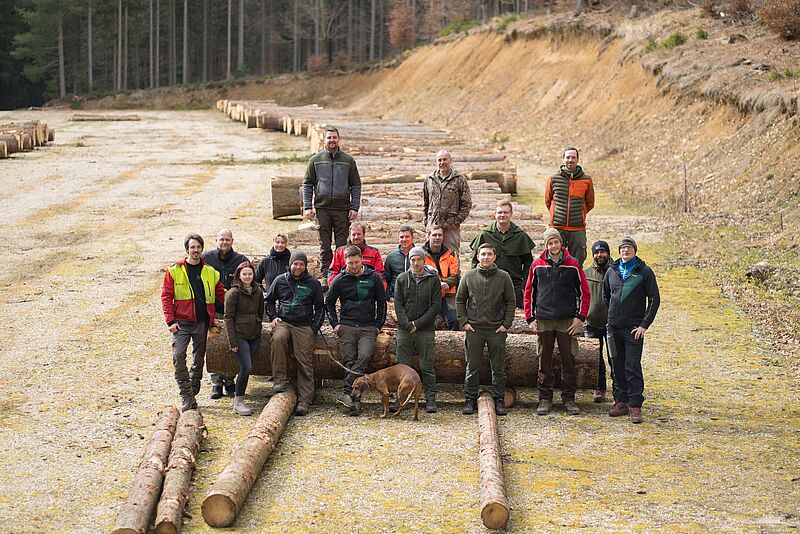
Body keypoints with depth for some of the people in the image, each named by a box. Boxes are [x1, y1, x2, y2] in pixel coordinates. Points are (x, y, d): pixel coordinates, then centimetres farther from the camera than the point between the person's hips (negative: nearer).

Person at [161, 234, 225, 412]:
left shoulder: (211, 273, 9)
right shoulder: (174, 271, 1)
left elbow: (221, 295, 16)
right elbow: (166, 297, 0)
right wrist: (170, 321, -9)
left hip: (202, 323, 3)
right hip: (182, 323, -3)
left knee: (199, 359, 8)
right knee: (178, 356, -16)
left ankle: (192, 394, 21)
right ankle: (186, 396, -11)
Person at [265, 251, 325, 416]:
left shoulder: (313, 284, 7)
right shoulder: (280, 280, 10)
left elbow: (320, 308, 13)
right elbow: (269, 300, 22)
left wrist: (314, 328, 2)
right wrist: (273, 317, 6)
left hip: (305, 326, -1)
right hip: (283, 322, 1)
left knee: (305, 362, -9)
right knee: (278, 339, -34)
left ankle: (304, 401, -8)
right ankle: (280, 380, -29)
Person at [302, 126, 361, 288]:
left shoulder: (348, 160, 5)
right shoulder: (316, 160, 6)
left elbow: (356, 185, 7)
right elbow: (307, 184, 8)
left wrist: (355, 208, -1)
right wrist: (307, 207, -2)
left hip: (342, 208, 0)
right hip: (322, 208, 1)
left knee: (342, 244, 0)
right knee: (324, 244, 3)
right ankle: (326, 275, 8)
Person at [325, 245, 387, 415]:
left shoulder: (373, 278, 4)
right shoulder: (339, 280, 5)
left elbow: (382, 302, 12)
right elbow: (329, 303, 17)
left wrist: (378, 325, 5)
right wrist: (335, 324, 7)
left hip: (368, 327, -1)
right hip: (346, 326, 1)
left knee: (365, 356, -24)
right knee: (349, 361, -7)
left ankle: (346, 392, -27)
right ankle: (352, 402, -8)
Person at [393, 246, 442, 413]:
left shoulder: (433, 279, 1)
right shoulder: (402, 279, 6)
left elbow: (436, 305, -3)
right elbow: (398, 304, 2)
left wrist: (418, 323, -10)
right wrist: (407, 324, -11)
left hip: (426, 329, -2)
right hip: (404, 329, 2)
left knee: (427, 367, 1)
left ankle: (431, 399, 6)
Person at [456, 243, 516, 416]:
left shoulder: (503, 277, 1)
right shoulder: (469, 276, 3)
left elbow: (511, 302, 5)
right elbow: (459, 300, 9)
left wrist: (506, 324, -3)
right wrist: (463, 322, 0)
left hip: (497, 330, 0)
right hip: (474, 329, 1)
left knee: (498, 368, 5)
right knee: (472, 368, 5)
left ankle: (499, 400, 13)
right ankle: (470, 400, 12)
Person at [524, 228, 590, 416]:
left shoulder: (572, 265, 1)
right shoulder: (537, 266, 4)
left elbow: (584, 293, 5)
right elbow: (529, 293, 10)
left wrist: (580, 318, -2)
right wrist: (530, 319, 4)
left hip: (567, 321, -1)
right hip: (544, 321, 1)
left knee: (568, 360, 2)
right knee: (545, 361, 4)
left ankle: (569, 398, 10)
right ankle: (545, 399, 11)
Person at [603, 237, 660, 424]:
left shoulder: (644, 272, -2)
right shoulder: (612, 271, 10)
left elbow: (654, 299, -3)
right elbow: (605, 295, 24)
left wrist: (645, 324, -10)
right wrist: (611, 316, 14)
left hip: (634, 328, -4)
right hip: (613, 327, 5)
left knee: (633, 366, -8)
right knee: (617, 366, 8)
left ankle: (635, 405, -6)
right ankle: (621, 402, 16)